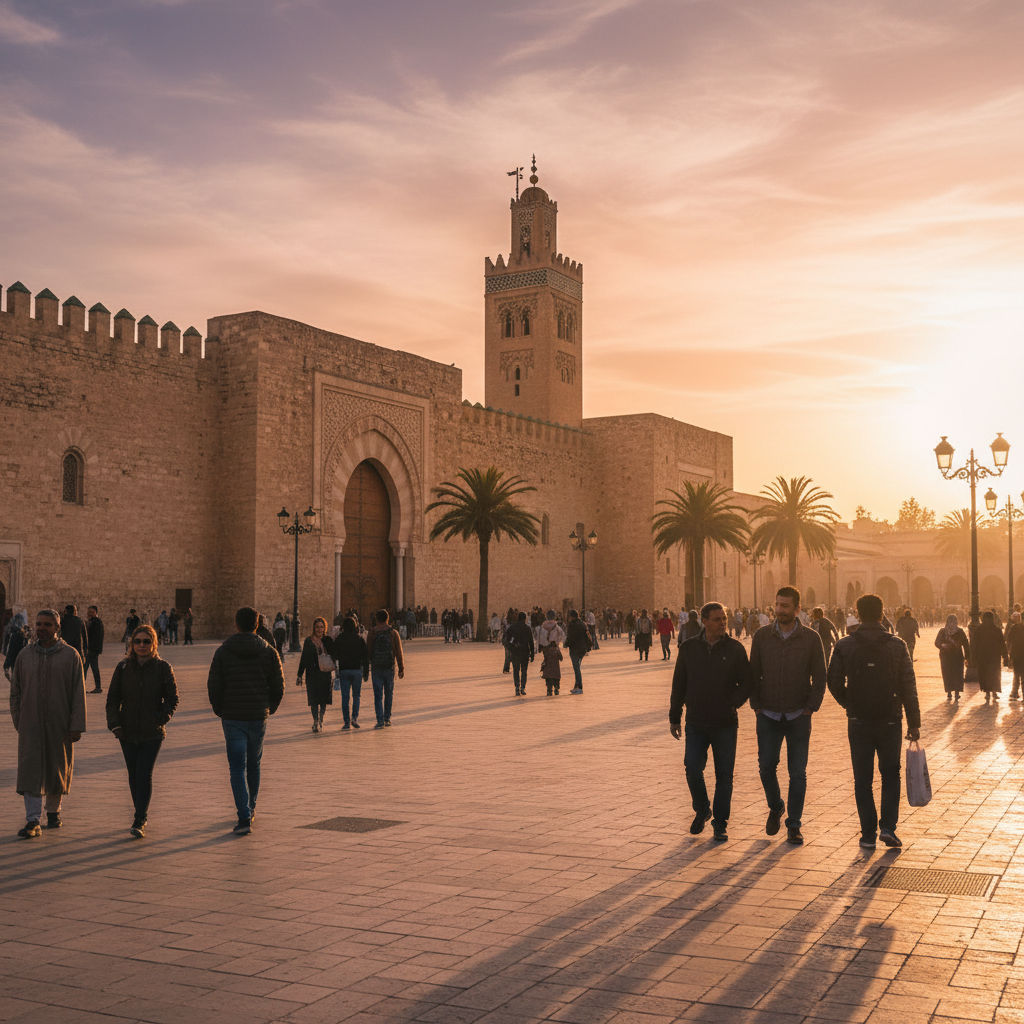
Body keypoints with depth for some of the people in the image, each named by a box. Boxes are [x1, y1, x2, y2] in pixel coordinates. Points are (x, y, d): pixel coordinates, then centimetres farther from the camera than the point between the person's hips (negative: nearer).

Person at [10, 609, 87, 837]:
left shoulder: (71, 655, -2)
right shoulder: (25, 655, 5)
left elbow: (79, 693, -3)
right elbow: (15, 691, 11)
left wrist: (77, 726, -8)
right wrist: (18, 721, 4)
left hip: (59, 724, -1)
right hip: (31, 723, 1)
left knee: (57, 768, 9)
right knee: (31, 770, -6)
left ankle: (53, 811, 29)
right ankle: (33, 821, -7)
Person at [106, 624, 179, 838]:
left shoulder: (163, 668, -3)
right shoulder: (123, 667, 2)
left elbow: (172, 698, 3)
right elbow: (112, 698, 6)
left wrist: (161, 718, -9)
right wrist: (114, 724, -5)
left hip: (153, 733, -3)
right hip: (128, 732, 3)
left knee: (144, 775, -10)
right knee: (133, 776, 10)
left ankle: (139, 821, -7)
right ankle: (142, 816, 25)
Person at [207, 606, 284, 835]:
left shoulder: (223, 652, -3)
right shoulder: (268, 652, -1)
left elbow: (214, 687, -4)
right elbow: (278, 688, 1)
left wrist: (220, 711, 11)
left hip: (232, 718, -2)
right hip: (258, 717, 2)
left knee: (237, 767, -1)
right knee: (254, 764, 20)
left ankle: (244, 818, -11)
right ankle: (250, 808, 34)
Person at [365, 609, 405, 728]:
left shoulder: (371, 633, -3)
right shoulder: (393, 633, -2)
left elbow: (368, 651, -2)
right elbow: (399, 652, -2)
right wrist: (401, 668, 4)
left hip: (376, 668, -1)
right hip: (389, 668, 1)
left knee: (378, 695, 1)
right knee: (389, 694, 15)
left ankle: (380, 721, -7)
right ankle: (387, 719, 17)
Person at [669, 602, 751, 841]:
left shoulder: (735, 649, -3)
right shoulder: (688, 648, 1)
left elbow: (745, 684, 1)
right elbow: (678, 684, 8)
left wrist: (731, 704, -12)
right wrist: (674, 717, 7)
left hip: (725, 725, -1)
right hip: (696, 723, 1)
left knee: (724, 775, 4)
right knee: (693, 770, -6)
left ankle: (720, 824, 17)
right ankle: (702, 811, 21)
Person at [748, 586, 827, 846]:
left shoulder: (811, 638, -4)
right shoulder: (762, 636, 0)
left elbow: (819, 677, 2)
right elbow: (753, 673, 7)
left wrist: (811, 708, -5)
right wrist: (756, 705, 1)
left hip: (799, 716, -1)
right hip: (768, 715, 1)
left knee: (798, 773, 2)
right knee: (766, 766, -1)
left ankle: (794, 825, 13)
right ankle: (775, 807, 27)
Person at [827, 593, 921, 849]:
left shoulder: (844, 646, -5)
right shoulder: (897, 646, -5)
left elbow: (834, 683, -2)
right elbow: (908, 687, -4)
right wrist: (914, 722, 3)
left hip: (858, 722, 0)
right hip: (890, 721, 0)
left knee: (863, 780, 9)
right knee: (890, 775, 16)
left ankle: (868, 834, 10)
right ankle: (888, 827, 4)